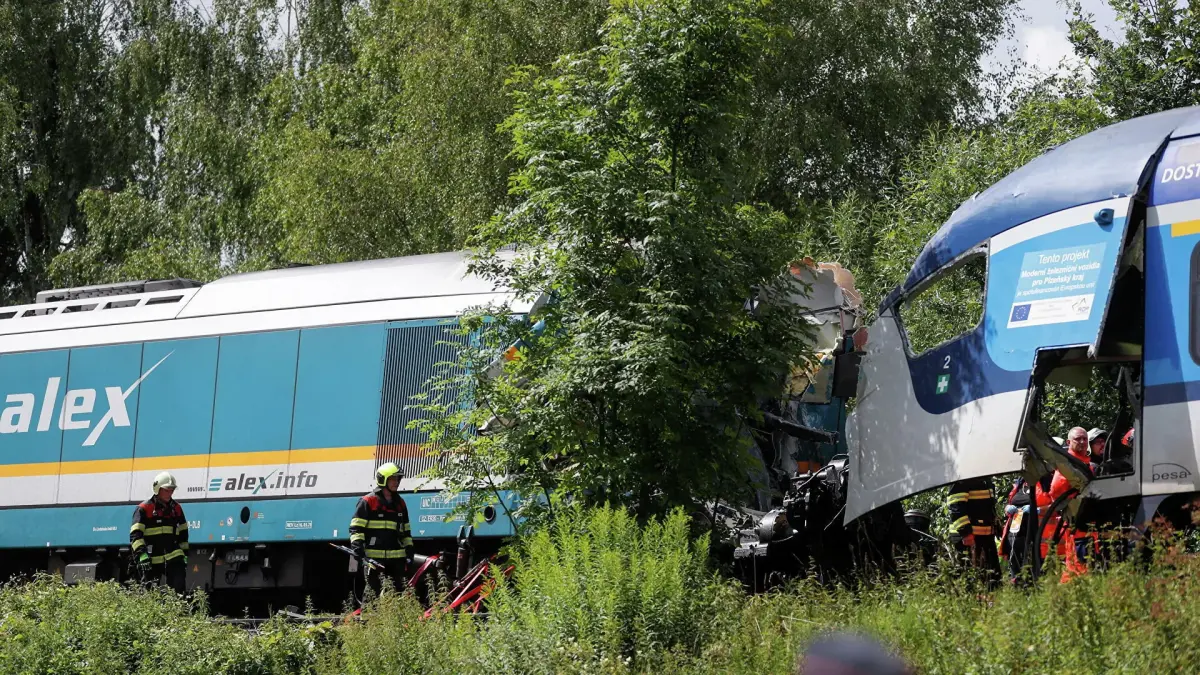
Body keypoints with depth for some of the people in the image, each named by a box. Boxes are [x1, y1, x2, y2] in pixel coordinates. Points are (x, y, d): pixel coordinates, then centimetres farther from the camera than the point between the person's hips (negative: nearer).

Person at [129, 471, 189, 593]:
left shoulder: (176, 508, 15)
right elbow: (135, 535, -10)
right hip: (152, 559, -4)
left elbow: (183, 533, 23)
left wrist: (184, 554, 18)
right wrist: (141, 555, -22)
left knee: (178, 586, -13)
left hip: (173, 557, 4)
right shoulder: (144, 509, -3)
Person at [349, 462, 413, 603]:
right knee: (373, 592, -7)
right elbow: (356, 528, -4)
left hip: (396, 558, 6)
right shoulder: (368, 501, 0)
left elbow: (406, 530, 25)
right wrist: (358, 549, -15)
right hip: (373, 558, -6)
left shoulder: (400, 503, 19)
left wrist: (409, 552, 16)